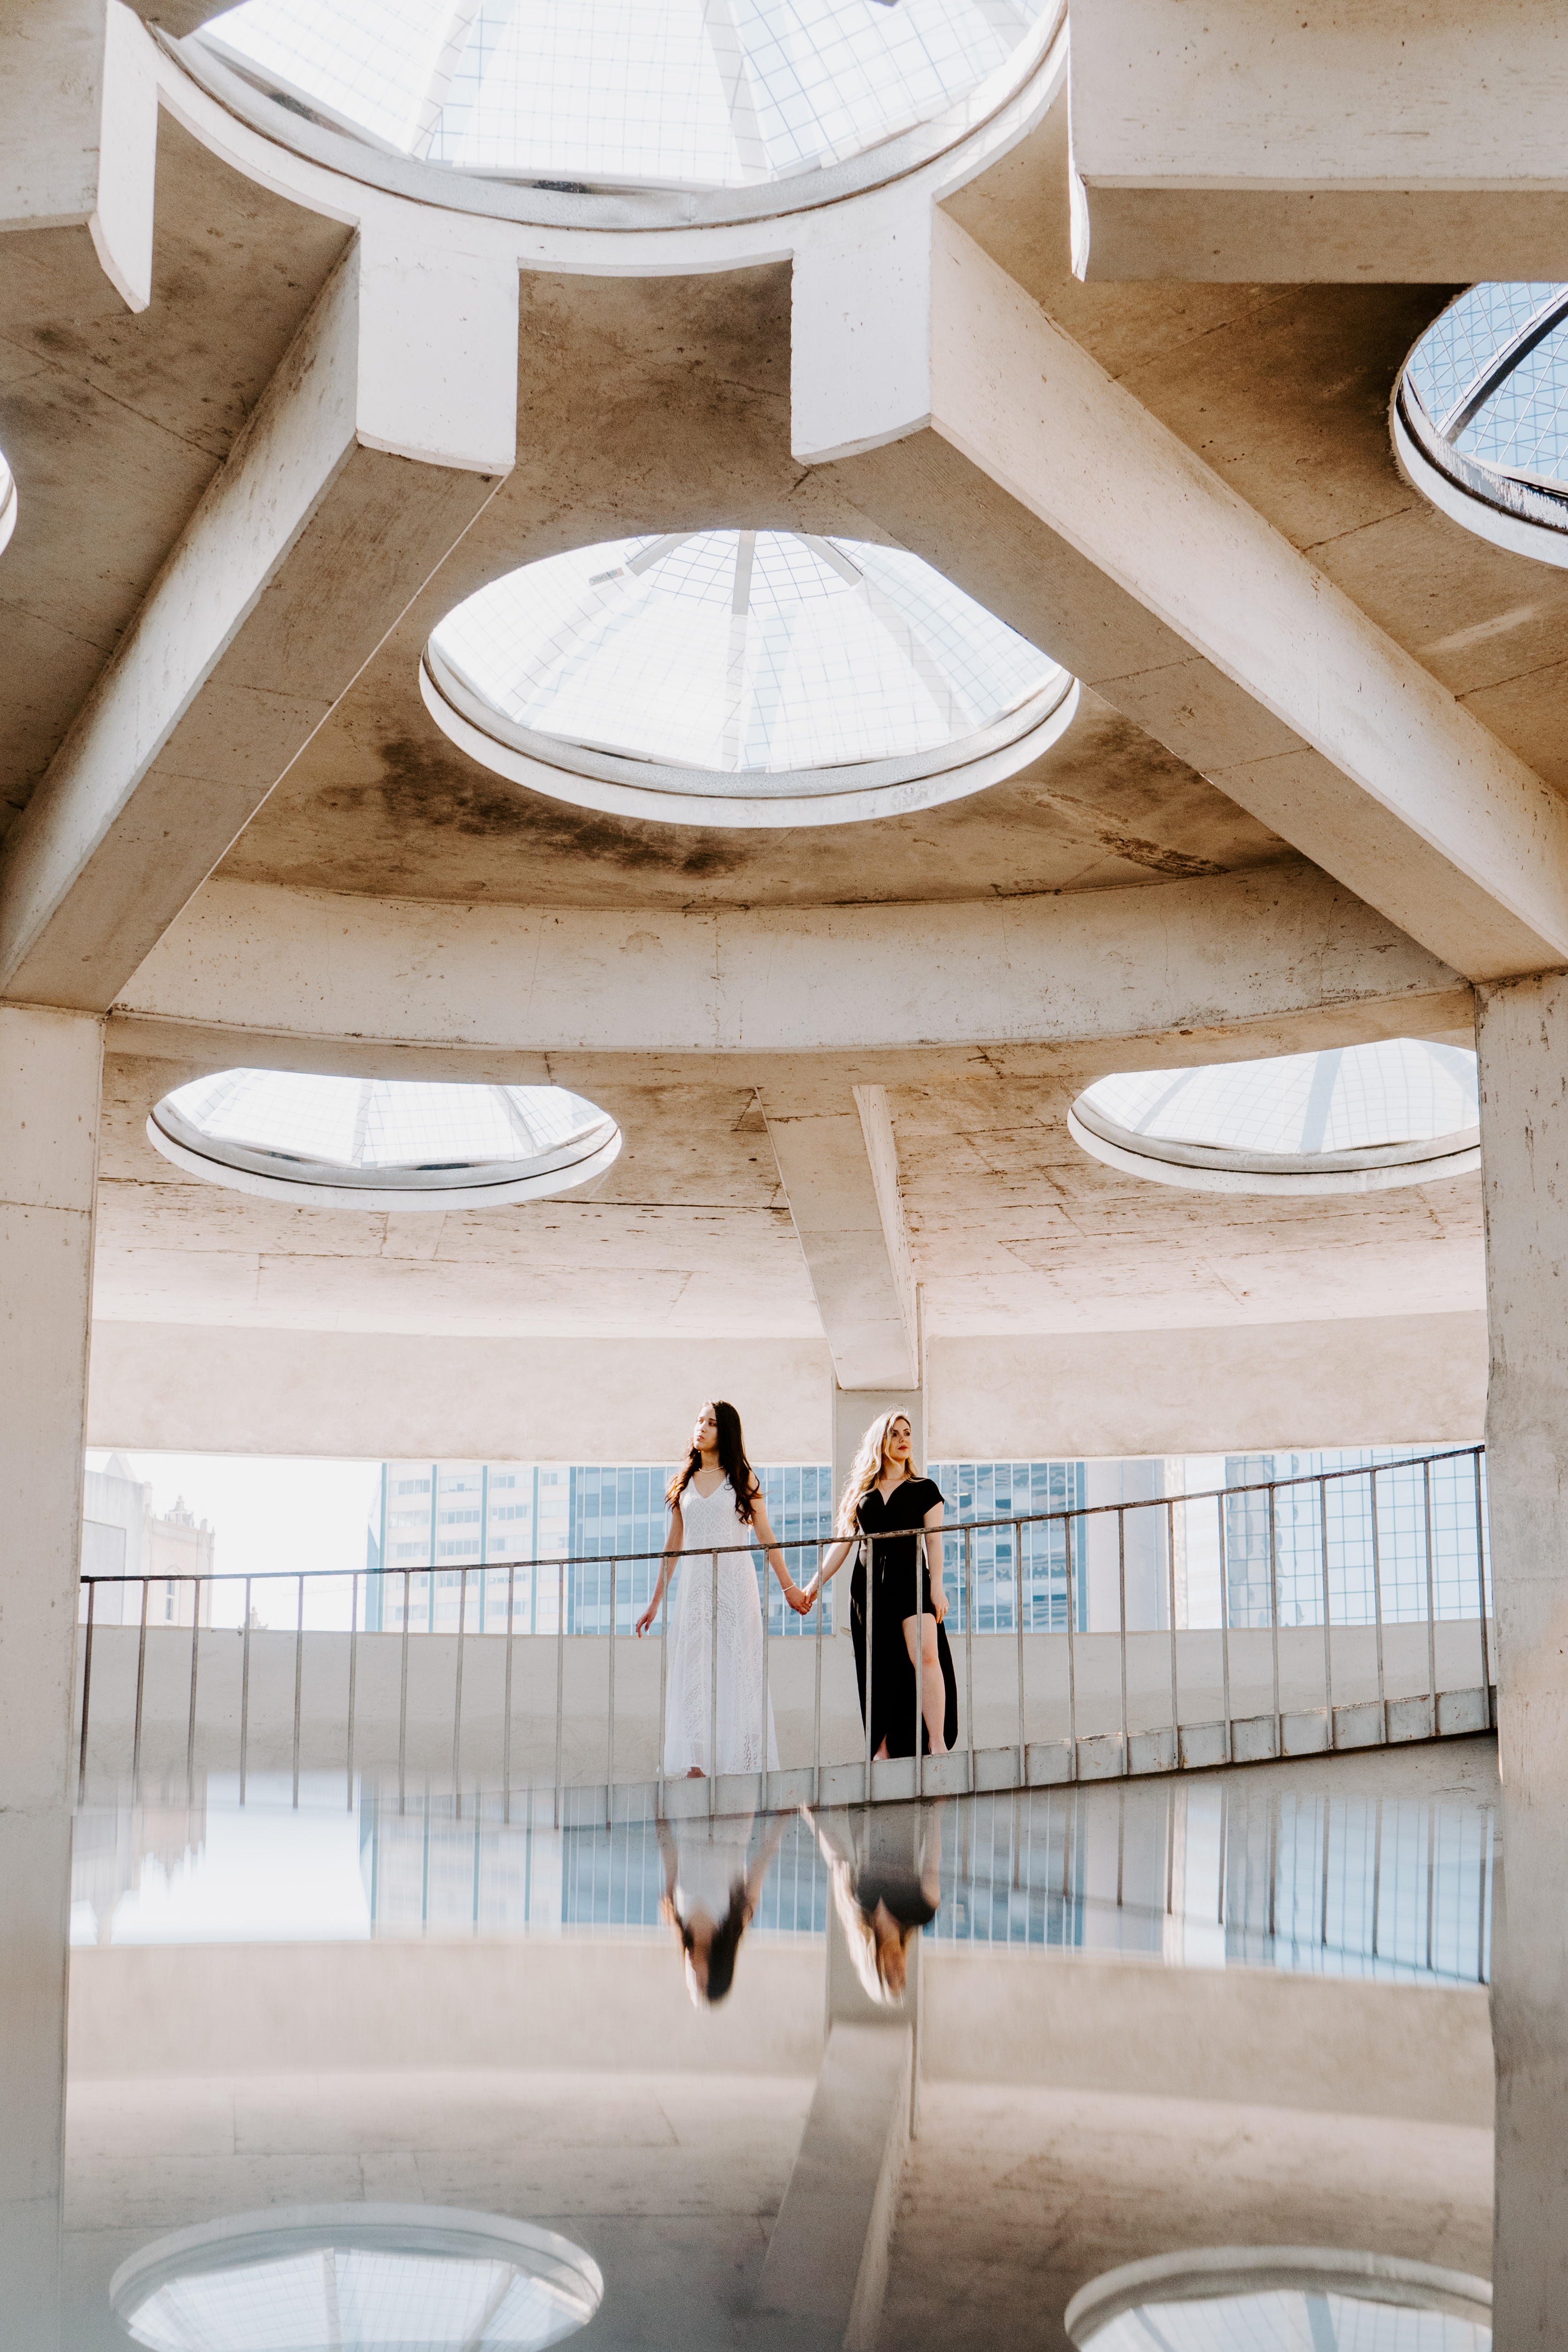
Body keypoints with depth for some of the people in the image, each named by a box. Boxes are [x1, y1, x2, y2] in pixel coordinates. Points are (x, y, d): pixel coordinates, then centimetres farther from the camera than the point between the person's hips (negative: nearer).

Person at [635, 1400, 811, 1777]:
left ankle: (742, 1762, -4)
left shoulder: (743, 1478, 5)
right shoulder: (683, 1482, 12)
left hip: (735, 1583, -3)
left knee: (737, 1670, -6)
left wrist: (789, 1586, 6)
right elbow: (673, 1545, 16)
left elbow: (765, 1536, 7)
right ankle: (695, 1764, -3)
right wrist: (655, 1601, 15)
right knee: (693, 1672, -3)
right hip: (694, 1586, 3)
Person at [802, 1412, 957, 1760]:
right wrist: (815, 1585, 12)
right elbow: (842, 1544, 18)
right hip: (868, 1587, 3)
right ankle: (883, 1750, 4)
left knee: (926, 1656, -21)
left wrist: (937, 1586, -7)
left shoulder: (924, 1489, 13)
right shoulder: (860, 1492, 19)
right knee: (878, 1672, 0)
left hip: (911, 1579, -3)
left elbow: (934, 1542, 5)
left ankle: (937, 1745, -24)